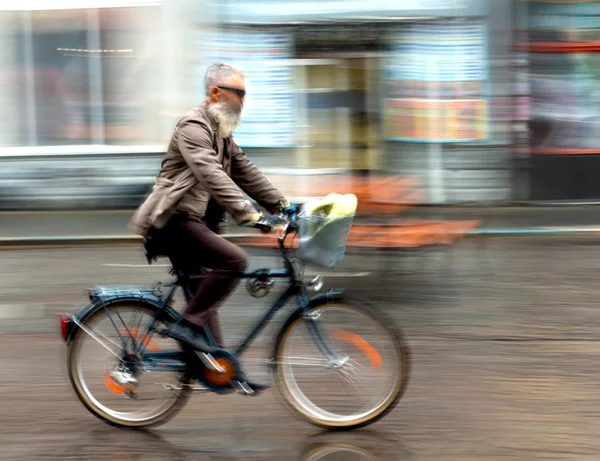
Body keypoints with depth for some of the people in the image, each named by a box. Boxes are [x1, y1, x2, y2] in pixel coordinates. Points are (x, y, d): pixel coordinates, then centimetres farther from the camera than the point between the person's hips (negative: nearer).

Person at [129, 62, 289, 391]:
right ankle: (187, 324, -18)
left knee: (204, 296, 10)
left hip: (194, 221, 11)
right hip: (174, 219, -11)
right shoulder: (193, 127, -16)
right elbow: (212, 176, -28)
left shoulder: (221, 134, 17)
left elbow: (245, 172, 18)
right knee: (234, 260, -24)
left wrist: (281, 204, 9)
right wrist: (248, 214, -37)